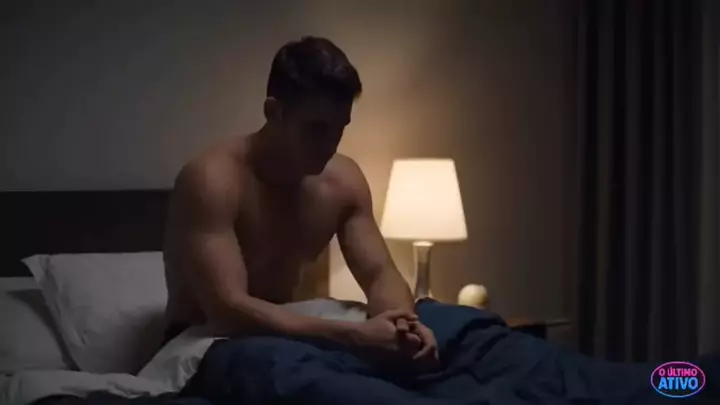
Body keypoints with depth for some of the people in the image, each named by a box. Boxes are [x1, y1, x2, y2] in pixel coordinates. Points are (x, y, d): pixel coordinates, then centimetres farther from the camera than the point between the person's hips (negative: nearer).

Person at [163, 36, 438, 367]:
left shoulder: (343, 179, -6)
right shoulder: (212, 180, -28)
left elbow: (379, 274, -6)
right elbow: (229, 311, -36)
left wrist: (403, 325, -31)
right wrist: (352, 334, -43)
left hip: (282, 335, 7)